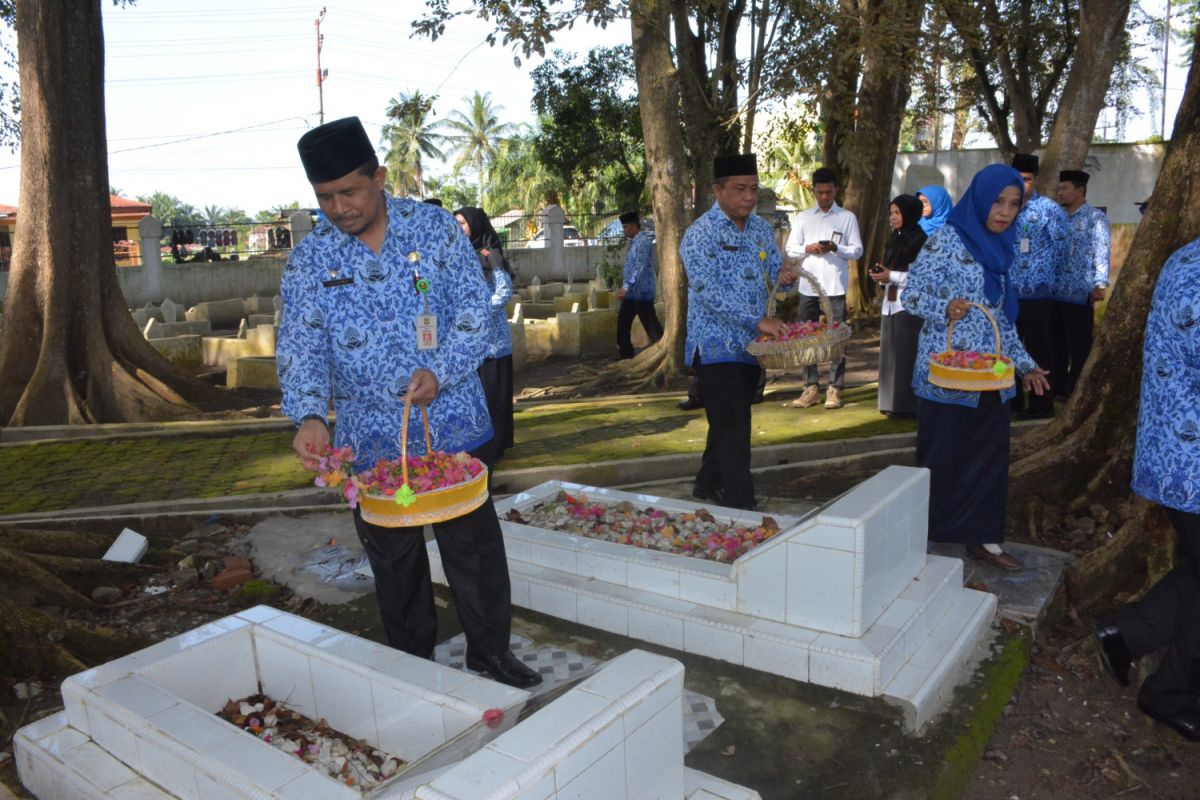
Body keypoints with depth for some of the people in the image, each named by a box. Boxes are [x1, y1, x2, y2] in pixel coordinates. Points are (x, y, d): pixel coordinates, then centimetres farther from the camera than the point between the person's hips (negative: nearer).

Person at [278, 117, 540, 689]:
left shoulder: (434, 227, -3)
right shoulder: (309, 261, -1)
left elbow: (474, 307, -5)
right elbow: (299, 348, -6)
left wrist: (440, 372, -19)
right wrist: (309, 415, -24)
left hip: (453, 425, -1)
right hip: (370, 440, 1)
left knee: (474, 543, 8)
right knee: (393, 559, 13)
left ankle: (490, 651, 27)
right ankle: (412, 662, 32)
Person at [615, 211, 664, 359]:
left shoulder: (643, 241, -15)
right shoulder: (634, 241, 15)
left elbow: (640, 267, -24)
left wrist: (626, 287, -28)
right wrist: (626, 287, 20)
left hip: (641, 292, -10)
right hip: (631, 293, 10)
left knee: (651, 325, -5)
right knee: (623, 324, 12)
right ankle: (626, 355, 20)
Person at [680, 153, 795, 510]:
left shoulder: (761, 228, 7)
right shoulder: (700, 235, -14)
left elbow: (774, 269, 15)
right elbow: (709, 293, -22)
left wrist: (784, 275, -11)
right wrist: (758, 321, -28)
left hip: (751, 344, 7)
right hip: (716, 345, -7)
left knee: (731, 423, 16)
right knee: (733, 428, -7)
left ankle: (708, 487, 32)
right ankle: (740, 506, 0)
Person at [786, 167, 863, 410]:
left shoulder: (847, 217, 4)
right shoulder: (803, 217, 10)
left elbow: (857, 251, 1)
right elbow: (790, 249, 8)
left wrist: (836, 248, -17)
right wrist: (808, 248, -12)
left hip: (835, 286, -2)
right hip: (808, 286, 3)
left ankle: (834, 388, 7)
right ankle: (812, 387, 15)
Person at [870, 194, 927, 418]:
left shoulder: (919, 240, -7)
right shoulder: (893, 239, 17)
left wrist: (892, 276, -16)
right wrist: (881, 275, 3)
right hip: (890, 303, 8)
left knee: (906, 354, -7)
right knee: (890, 353, 7)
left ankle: (906, 405, -2)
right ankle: (892, 402, 13)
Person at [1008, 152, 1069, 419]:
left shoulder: (1049, 209, -7)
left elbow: (1061, 249, -3)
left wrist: (1040, 273, 4)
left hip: (1037, 293, -6)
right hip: (1009, 293, 6)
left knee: (1038, 351, 2)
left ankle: (1041, 405, 11)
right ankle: (1013, 399, 26)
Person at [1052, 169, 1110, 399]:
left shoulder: (1095, 217, -3)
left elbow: (1101, 252, -11)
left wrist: (1100, 284, -20)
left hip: (1080, 293, -6)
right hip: (1055, 292, 6)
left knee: (1079, 346, 0)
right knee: (1057, 343, 12)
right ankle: (1057, 388, 22)